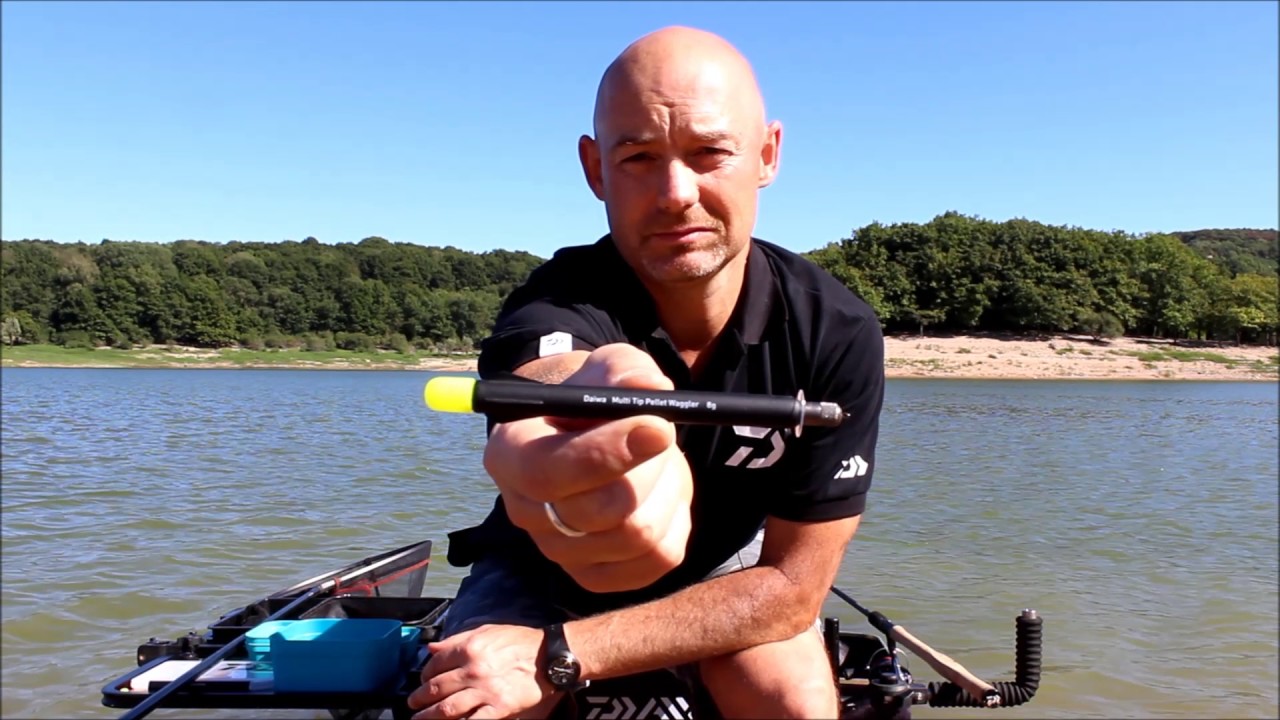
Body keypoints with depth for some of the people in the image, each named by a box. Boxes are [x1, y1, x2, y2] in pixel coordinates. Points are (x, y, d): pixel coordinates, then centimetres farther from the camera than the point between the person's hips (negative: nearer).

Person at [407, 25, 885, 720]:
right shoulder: (550, 309, -31)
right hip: (539, 571, -1)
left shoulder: (838, 333, -25)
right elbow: (557, 374, -57)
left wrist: (557, 654, -31)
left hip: (723, 566, 2)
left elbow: (794, 582, -23)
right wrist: (594, 392, -84)